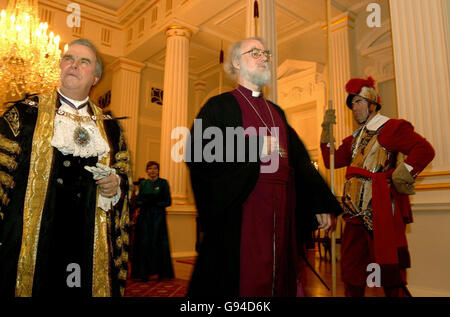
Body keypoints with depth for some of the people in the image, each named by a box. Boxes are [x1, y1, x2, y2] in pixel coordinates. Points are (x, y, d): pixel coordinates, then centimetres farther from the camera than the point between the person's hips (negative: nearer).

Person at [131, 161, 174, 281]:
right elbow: (137, 202, 8)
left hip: (158, 217, -2)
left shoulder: (163, 183, 3)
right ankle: (144, 273, 5)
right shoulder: (143, 183, 11)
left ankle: (161, 272, 8)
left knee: (158, 244, -3)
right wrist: (145, 202, -13)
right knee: (145, 243, -2)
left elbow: (168, 202, -2)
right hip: (145, 217, 2)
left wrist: (156, 203, -17)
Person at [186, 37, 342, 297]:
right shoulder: (221, 106, 0)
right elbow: (198, 153, -15)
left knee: (279, 280, 13)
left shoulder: (276, 112, 19)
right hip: (241, 213, -6)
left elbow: (300, 160, 16)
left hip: (281, 213, 6)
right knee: (242, 281, 0)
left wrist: (321, 204, 9)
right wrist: (256, 147, -15)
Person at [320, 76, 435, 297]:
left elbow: (424, 150, -13)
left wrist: (402, 174, -21)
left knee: (389, 272, 1)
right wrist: (327, 130, 8)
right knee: (352, 269, 15)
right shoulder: (355, 138, 20)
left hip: (381, 210, -7)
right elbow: (332, 161, 14)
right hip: (356, 212, 8)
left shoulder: (392, 127, -2)